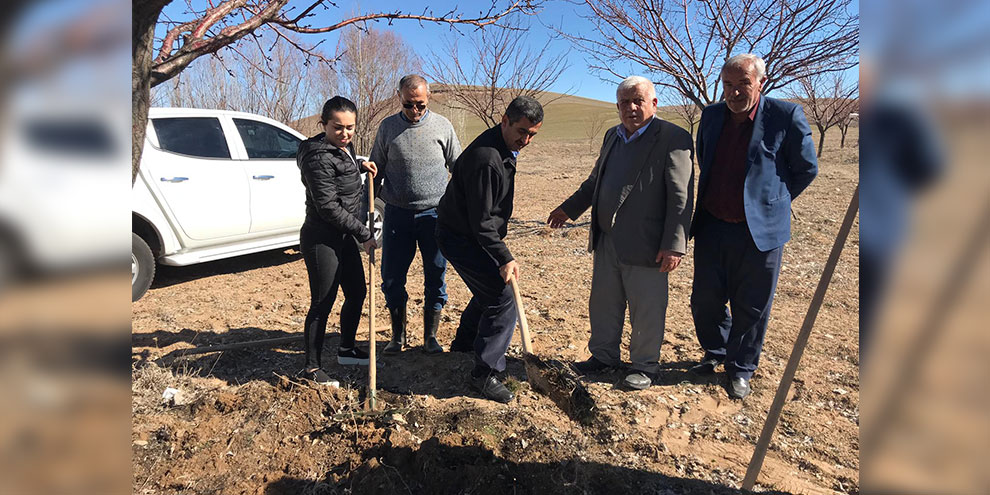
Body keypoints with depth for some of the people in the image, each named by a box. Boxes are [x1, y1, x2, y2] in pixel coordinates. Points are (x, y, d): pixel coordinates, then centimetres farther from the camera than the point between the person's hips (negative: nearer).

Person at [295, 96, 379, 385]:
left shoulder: (344, 147, 7)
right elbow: (329, 207, -23)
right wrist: (364, 234, -18)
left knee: (357, 293, 17)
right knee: (322, 304, -1)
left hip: (344, 236, 10)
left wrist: (360, 165, 11)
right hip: (322, 239, -10)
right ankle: (312, 367, 15)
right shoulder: (319, 157, -21)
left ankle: (347, 350, 36)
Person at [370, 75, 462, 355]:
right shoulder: (388, 127, 4)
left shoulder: (442, 126, 2)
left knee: (435, 278, 5)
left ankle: (430, 337, 20)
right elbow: (376, 169, 12)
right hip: (397, 213, 1)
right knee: (392, 279, 5)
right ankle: (398, 336, 23)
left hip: (435, 213, -1)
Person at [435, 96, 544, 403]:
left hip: (472, 234, 10)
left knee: (490, 290, 23)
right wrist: (505, 258, -27)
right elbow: (481, 221, -28)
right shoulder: (485, 158, -28)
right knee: (503, 299, -13)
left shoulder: (505, 147, 5)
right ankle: (485, 375, -3)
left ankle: (464, 341, 45)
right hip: (461, 237, -10)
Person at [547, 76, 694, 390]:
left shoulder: (674, 139, -9)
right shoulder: (613, 136, 14)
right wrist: (569, 208, 22)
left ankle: (645, 366, 27)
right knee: (603, 304, 18)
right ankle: (604, 355, 36)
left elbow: (681, 197, -14)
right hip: (607, 241, 7)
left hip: (645, 245, -7)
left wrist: (674, 245, -19)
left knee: (646, 311, 7)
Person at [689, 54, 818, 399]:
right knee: (705, 299, 13)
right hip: (712, 226, 4)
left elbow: (806, 169, 1)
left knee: (750, 308, 8)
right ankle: (715, 352, 39)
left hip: (758, 229, -4)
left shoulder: (787, 116, -9)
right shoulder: (712, 115, 4)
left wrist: (770, 201, 6)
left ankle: (740, 370, 29)